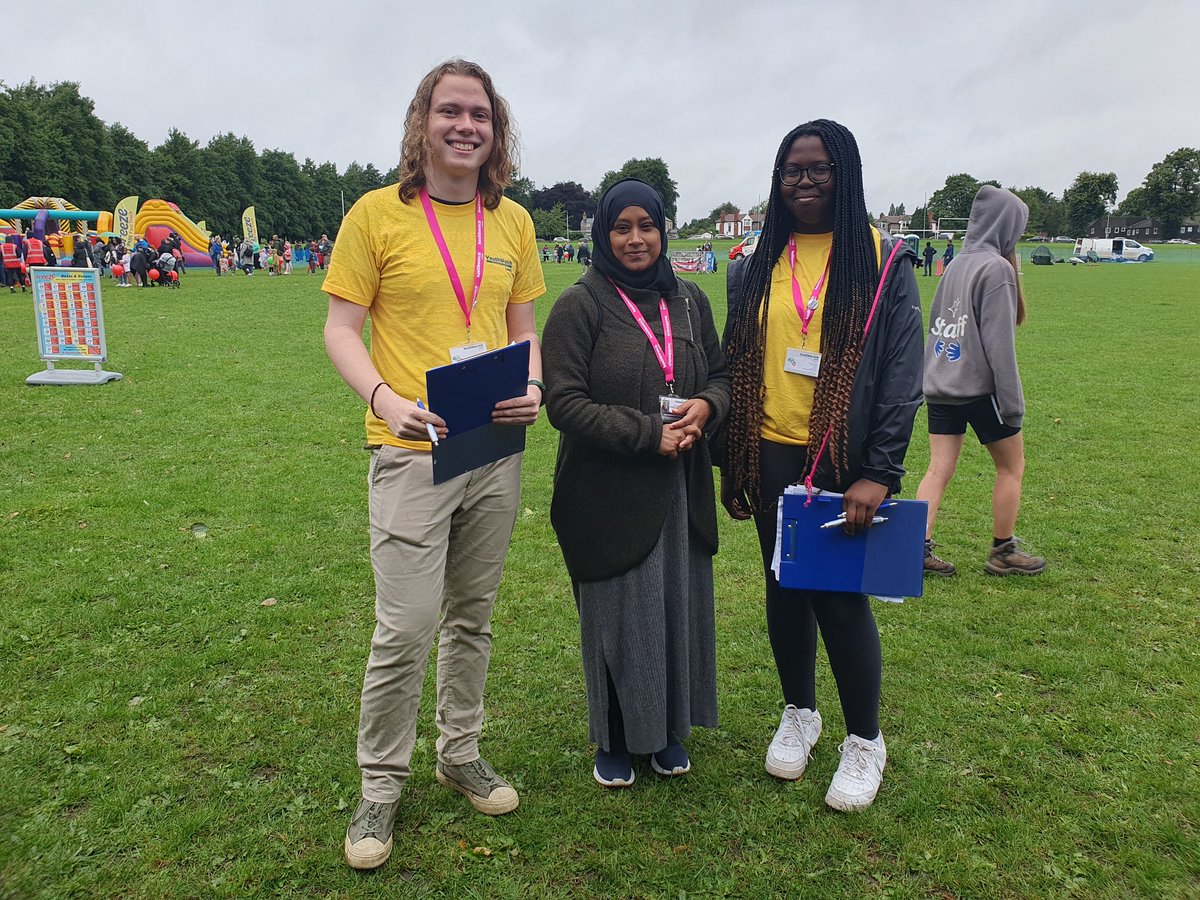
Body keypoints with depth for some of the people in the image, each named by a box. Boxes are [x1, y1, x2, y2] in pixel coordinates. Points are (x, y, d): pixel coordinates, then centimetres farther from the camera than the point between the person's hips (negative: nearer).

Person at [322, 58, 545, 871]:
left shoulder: (513, 222, 9)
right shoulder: (378, 213, -3)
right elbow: (341, 328, -3)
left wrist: (533, 388, -7)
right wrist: (385, 399, -21)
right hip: (412, 452, -4)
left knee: (472, 618, 16)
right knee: (406, 630, -3)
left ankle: (461, 754, 35)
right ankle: (382, 786, 19)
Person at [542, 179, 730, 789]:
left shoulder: (688, 301, 10)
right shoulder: (580, 305, -7)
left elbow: (721, 372, 17)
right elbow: (563, 401, -14)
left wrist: (706, 407, -6)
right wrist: (648, 434, -17)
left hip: (681, 488, 5)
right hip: (609, 493, -5)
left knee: (679, 608, 12)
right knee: (618, 615, 6)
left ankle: (667, 729, 33)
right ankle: (614, 739, 27)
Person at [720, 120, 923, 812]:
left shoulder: (883, 262, -2)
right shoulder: (756, 268, 8)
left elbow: (904, 375, -6)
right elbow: (735, 366, 11)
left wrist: (880, 473, -14)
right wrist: (730, 464, 8)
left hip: (844, 464, -4)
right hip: (771, 459, 4)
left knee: (839, 596, 0)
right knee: (785, 588, 13)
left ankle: (865, 741, 22)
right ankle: (799, 714, 35)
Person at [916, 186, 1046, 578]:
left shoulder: (958, 264, 10)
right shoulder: (996, 268, -13)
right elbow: (999, 341, -17)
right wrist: (1012, 401, -13)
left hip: (940, 387, 7)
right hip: (979, 388, -7)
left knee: (939, 469, 8)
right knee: (1011, 467, 10)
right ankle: (1003, 552, 20)